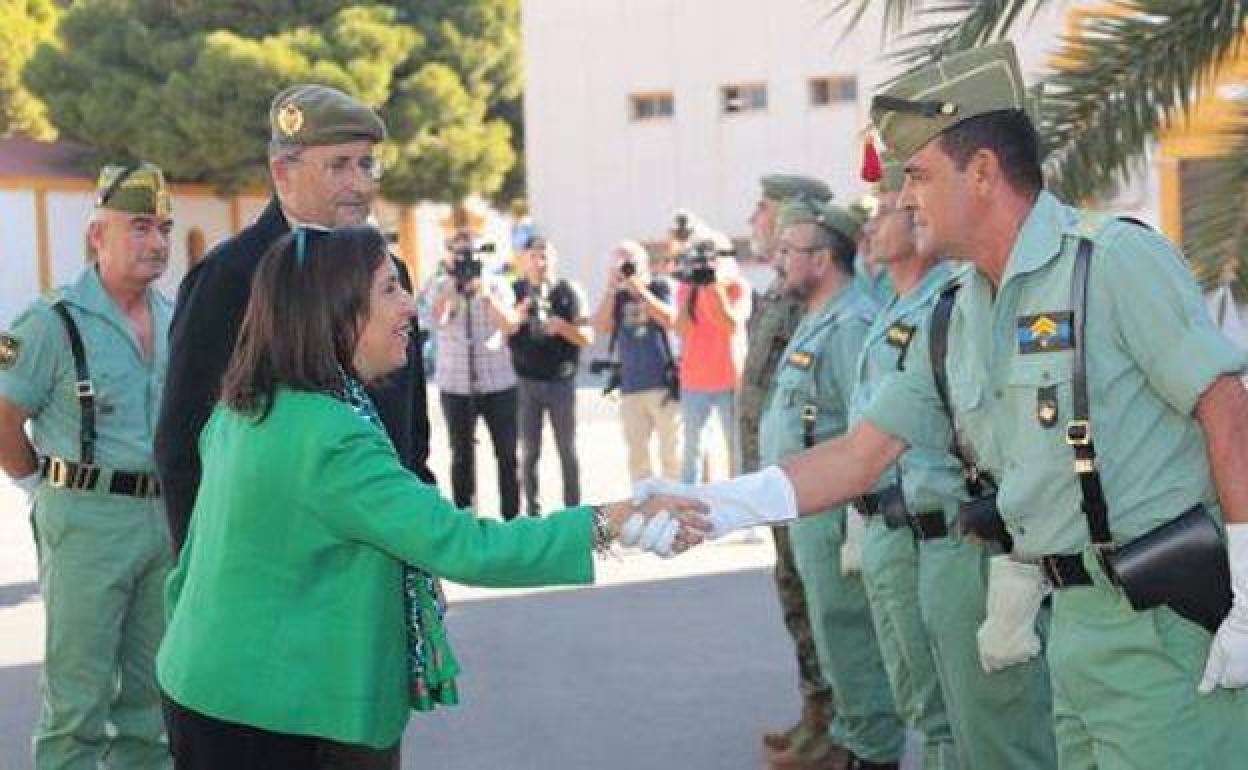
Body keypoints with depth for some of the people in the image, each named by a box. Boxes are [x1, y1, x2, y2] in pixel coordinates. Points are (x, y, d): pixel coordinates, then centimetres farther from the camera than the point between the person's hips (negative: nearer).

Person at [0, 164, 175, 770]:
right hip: (87, 521, -6)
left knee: (153, 690, 14)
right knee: (78, 699, 0)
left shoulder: (175, 321, 9)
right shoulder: (55, 321, -11)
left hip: (168, 517, 6)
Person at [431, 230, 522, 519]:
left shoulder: (497, 284, 3)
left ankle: (511, 517, 11)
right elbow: (437, 319, -16)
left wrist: (486, 295, -21)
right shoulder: (440, 286, 3)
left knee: (508, 455, 2)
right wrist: (453, 287, -25)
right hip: (455, 386, 0)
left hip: (498, 383, 0)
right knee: (462, 455, 7)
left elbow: (511, 326, -10)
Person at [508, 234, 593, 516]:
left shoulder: (569, 291, 0)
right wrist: (517, 318, -18)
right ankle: (533, 511, 11)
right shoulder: (514, 291, 4)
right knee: (529, 452, 4)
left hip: (561, 381, -1)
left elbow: (588, 336, -3)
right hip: (525, 381, 1)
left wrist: (563, 326, -23)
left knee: (567, 451, 4)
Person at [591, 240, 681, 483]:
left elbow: (669, 319, -13)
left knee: (671, 453, -4)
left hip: (663, 385, -4)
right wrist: (611, 288, -6)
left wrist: (639, 289, -13)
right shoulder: (617, 296, 12)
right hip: (630, 387, 4)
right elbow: (603, 326, -1)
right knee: (637, 455, 7)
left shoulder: (661, 286, 3)